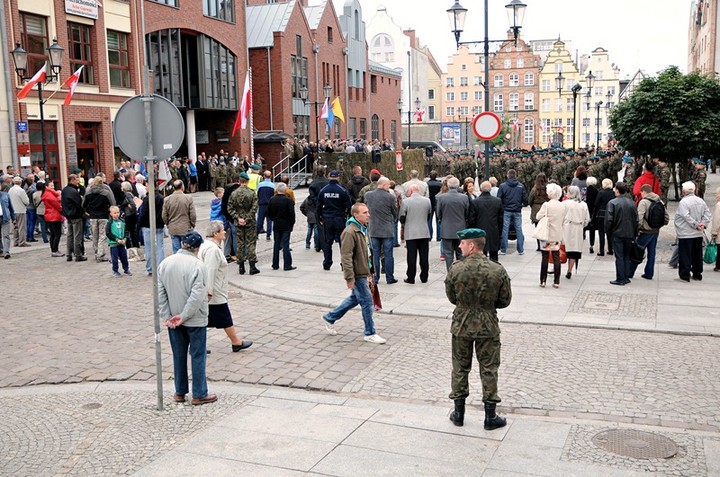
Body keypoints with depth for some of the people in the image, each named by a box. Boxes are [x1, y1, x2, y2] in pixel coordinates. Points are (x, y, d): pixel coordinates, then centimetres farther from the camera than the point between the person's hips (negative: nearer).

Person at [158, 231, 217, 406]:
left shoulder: (165, 263, -1)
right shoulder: (198, 266, -18)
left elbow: (160, 293, -1)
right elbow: (197, 296, -24)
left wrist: (167, 316, -1)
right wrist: (184, 316, -16)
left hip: (173, 320, 5)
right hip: (195, 320, -5)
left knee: (179, 355, 17)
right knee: (198, 356, 7)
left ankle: (180, 392, 27)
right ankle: (199, 395, 14)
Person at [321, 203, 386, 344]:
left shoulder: (362, 229, 11)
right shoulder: (350, 232, -21)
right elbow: (346, 257, -23)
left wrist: (368, 273, 22)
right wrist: (350, 278, -23)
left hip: (362, 272, 10)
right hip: (357, 274, -10)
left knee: (355, 298, 21)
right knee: (367, 301, -2)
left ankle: (330, 318, 34)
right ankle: (370, 333, 12)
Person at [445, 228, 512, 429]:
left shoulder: (456, 269, -13)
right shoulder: (498, 270, -12)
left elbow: (451, 297, -1)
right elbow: (505, 300, -2)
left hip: (461, 325, 0)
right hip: (488, 326, 0)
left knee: (460, 368, 15)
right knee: (489, 369, 10)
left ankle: (459, 413, 24)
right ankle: (490, 416, 17)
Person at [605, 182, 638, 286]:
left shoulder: (612, 203, -12)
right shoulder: (631, 203, 3)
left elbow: (608, 219, -14)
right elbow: (636, 219, 6)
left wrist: (608, 230, 2)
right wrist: (633, 232, 15)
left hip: (617, 234, -4)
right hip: (629, 234, 5)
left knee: (619, 257, 0)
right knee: (627, 256, 14)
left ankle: (620, 279, 1)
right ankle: (626, 277, 18)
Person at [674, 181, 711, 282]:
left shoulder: (683, 202, -15)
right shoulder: (701, 201, 6)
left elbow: (686, 216, -22)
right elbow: (707, 213, 4)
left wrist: (696, 225, -14)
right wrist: (703, 224, -3)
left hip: (686, 234, -7)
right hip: (698, 234, 7)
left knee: (685, 255, -1)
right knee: (697, 254, 15)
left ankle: (684, 275, -1)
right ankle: (697, 274, 22)